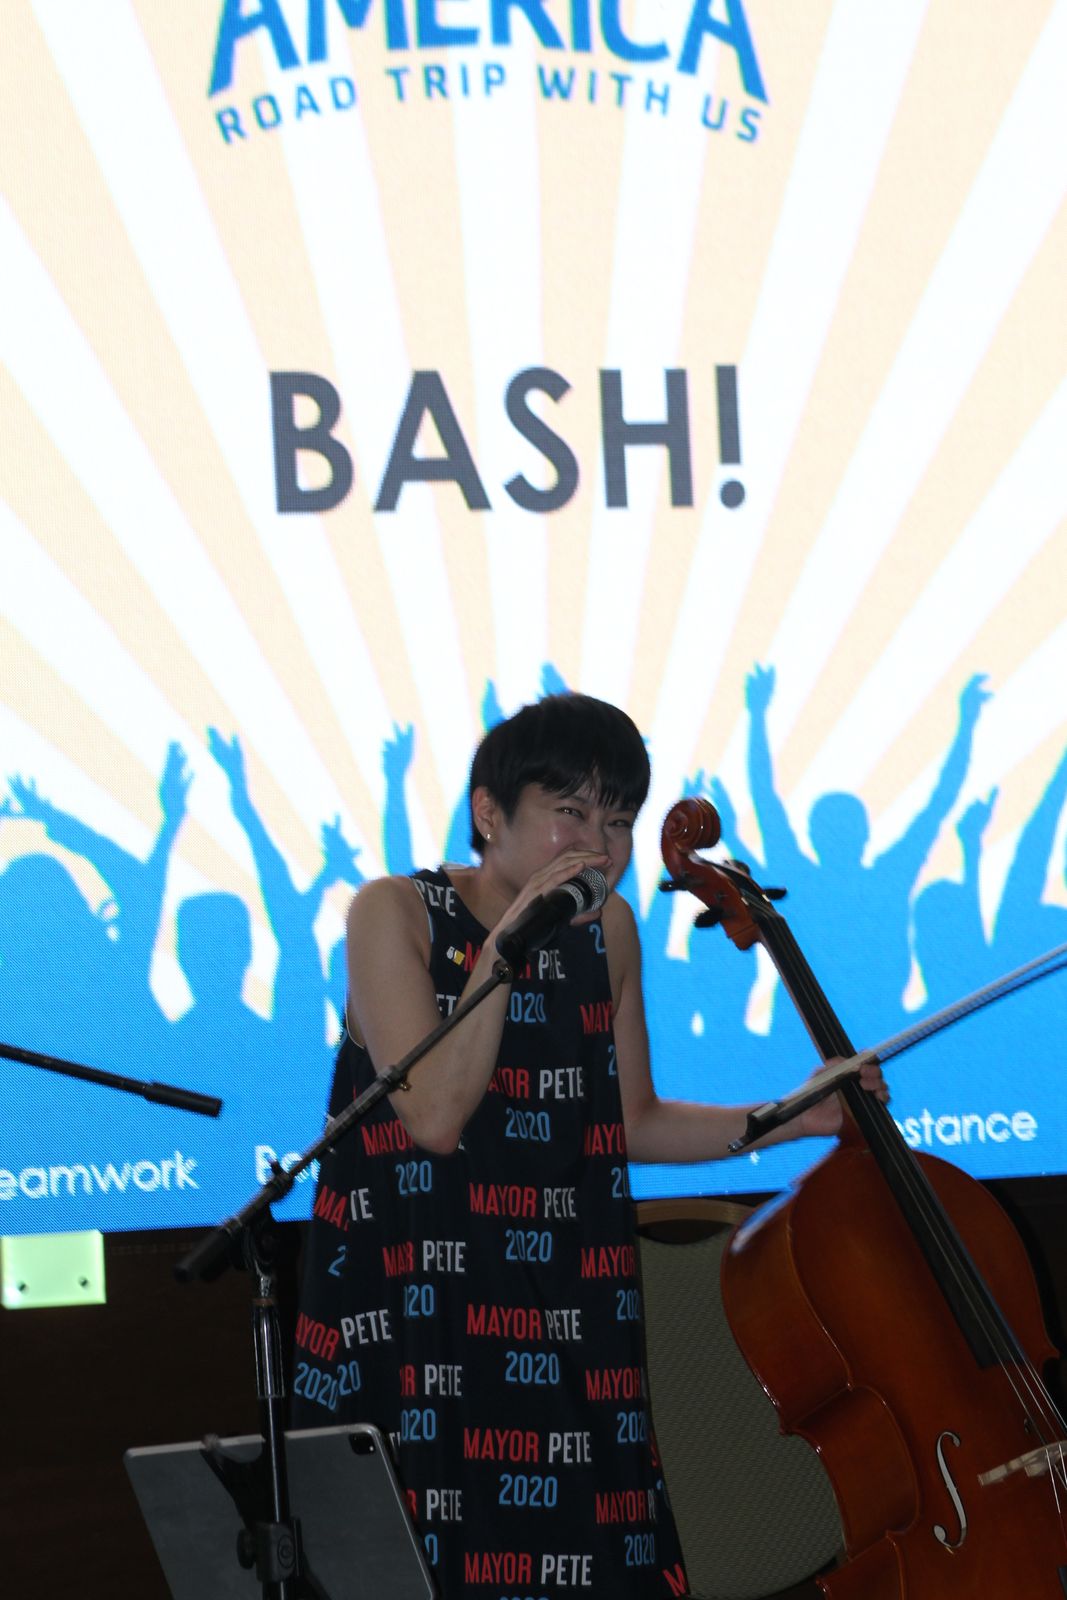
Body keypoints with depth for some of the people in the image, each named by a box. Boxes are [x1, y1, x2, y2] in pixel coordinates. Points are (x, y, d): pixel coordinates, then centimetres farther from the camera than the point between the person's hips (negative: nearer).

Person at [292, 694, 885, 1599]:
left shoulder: (607, 931, 7)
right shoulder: (397, 915, -8)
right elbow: (434, 1117, -19)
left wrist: (790, 1118, 7)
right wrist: (506, 944, -21)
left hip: (566, 1325, 4)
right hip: (411, 1329, -4)